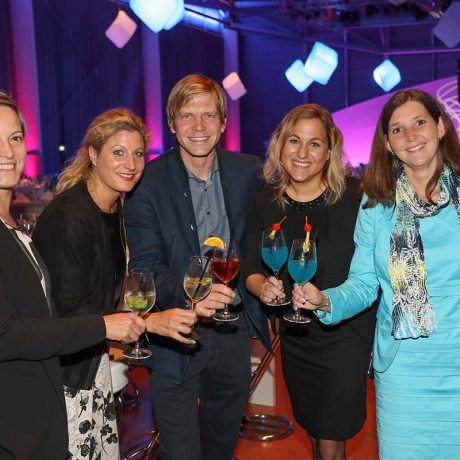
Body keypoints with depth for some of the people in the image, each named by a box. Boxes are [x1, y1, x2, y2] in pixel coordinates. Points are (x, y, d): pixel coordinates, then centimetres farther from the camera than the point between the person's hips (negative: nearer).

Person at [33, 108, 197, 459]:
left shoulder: (115, 209, 5)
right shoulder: (69, 216, -23)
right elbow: (69, 309, -24)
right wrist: (149, 322, -30)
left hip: (95, 360, 8)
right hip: (62, 369, -8)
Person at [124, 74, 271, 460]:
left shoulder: (248, 172, 0)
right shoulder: (146, 183, -12)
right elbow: (146, 266, -17)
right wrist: (189, 294, -34)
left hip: (235, 330, 4)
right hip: (178, 338, -3)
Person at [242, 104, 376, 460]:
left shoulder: (356, 196, -14)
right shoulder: (265, 202, -3)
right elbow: (252, 268, 2)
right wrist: (263, 287, -18)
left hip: (345, 335, -4)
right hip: (295, 338, 4)